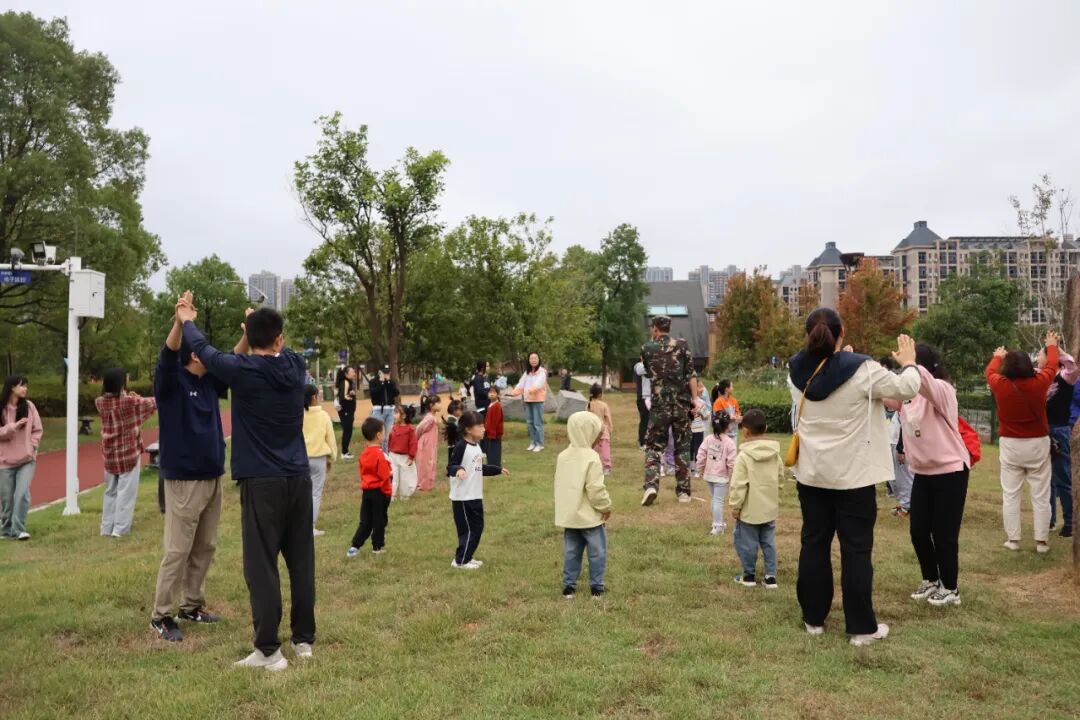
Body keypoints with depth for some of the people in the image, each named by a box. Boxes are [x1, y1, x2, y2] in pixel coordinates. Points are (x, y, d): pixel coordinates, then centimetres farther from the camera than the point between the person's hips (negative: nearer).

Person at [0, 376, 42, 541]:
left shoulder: (29, 406, 1)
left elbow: (38, 430, 6)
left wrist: (32, 447, -5)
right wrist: (14, 426, -20)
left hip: (27, 459, 0)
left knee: (22, 494, -13)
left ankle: (19, 529, -8)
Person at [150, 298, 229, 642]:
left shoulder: (210, 382, 9)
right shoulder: (170, 382, -9)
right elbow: (167, 356, -26)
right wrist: (179, 321, -43)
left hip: (212, 478, 7)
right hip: (183, 480, -7)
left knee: (205, 548, 13)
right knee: (178, 551, -3)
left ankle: (192, 605, 26)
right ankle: (161, 616, 8)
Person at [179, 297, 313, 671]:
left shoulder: (243, 371, -10)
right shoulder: (295, 366, 2)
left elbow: (204, 350, 8)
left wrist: (187, 320, 27)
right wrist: (263, 324, 43)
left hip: (262, 483, -5)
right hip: (299, 479, 5)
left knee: (261, 567, 1)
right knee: (301, 562, 11)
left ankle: (269, 651, 4)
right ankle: (304, 639, 21)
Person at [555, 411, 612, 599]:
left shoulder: (563, 456, 4)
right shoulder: (591, 457, -19)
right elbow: (595, 489, -21)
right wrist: (606, 506, -7)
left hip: (569, 515, 6)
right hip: (590, 516, -6)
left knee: (571, 552, 14)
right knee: (597, 552, 7)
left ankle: (569, 586, 18)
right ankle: (596, 587, 13)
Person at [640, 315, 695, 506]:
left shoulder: (647, 348, 0)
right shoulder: (682, 345, 0)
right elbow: (690, 374, -3)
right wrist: (694, 400, 0)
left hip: (659, 404, -1)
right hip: (681, 404, 1)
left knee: (653, 446, 8)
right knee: (682, 447, 10)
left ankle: (651, 485, -11)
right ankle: (683, 491, 13)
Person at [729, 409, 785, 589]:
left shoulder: (744, 455, -18)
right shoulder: (776, 453, 1)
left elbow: (738, 485, -18)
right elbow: (780, 480, 10)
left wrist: (735, 506, -8)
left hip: (749, 509, -6)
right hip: (770, 508, 6)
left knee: (747, 543, 7)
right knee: (768, 542, 14)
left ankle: (749, 576, 17)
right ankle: (770, 576, 15)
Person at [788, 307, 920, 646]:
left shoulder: (797, 371, -4)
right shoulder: (861, 370, -18)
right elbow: (906, 389, -7)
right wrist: (908, 363, 11)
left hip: (812, 473, 4)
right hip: (853, 475, -4)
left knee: (814, 543, 13)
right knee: (857, 549, 4)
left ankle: (814, 618, 22)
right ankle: (862, 627, 11)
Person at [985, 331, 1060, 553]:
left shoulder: (1000, 385, -11)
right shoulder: (1039, 383, -10)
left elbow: (990, 371, 13)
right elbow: (1052, 366, 11)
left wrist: (998, 356, 34)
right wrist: (1052, 346, 31)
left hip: (1010, 445, 0)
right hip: (1038, 444, 0)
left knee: (1010, 495, 7)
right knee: (1040, 495, 7)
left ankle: (1013, 539, 8)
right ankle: (1041, 541, 10)